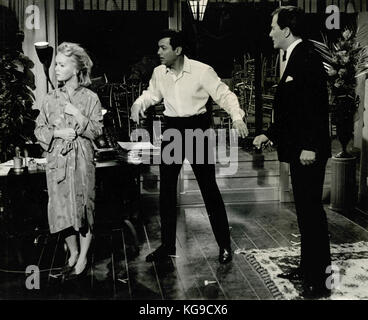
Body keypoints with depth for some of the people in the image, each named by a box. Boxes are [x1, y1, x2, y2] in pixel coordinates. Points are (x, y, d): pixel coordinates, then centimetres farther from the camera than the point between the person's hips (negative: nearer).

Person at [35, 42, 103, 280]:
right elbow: (39, 130, 8)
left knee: (83, 206, 2)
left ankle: (83, 258, 15)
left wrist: (79, 116, -16)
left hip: (82, 159, -3)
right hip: (57, 160, 3)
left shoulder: (90, 98, 0)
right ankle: (73, 253, 24)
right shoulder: (51, 99, 7)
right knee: (62, 208, 5)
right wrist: (58, 132, -9)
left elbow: (97, 130, -4)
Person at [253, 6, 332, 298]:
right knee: (306, 209, 17)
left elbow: (317, 105, -21)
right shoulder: (295, 58, 16)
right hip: (299, 150, 10)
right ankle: (309, 267, 30)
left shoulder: (307, 58, -14)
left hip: (309, 152, -10)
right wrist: (270, 135, 18)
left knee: (311, 210, -5)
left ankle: (318, 280, 6)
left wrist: (310, 146, -24)